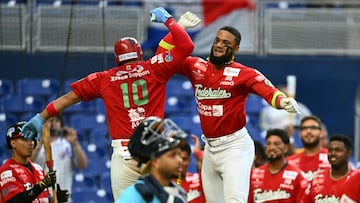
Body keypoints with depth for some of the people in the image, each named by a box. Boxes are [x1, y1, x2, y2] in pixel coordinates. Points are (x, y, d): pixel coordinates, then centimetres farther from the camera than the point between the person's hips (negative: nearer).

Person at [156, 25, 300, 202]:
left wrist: (283, 101, -44)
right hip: (210, 147, 6)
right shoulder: (196, 67, 5)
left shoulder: (243, 74, -9)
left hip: (235, 146, -6)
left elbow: (269, 92, -22)